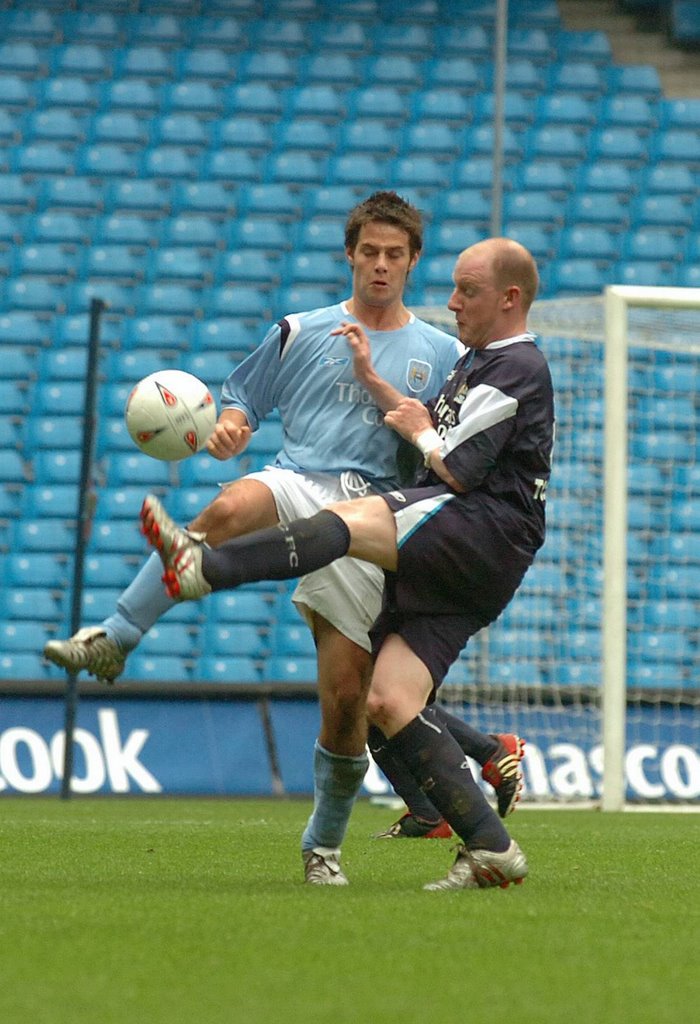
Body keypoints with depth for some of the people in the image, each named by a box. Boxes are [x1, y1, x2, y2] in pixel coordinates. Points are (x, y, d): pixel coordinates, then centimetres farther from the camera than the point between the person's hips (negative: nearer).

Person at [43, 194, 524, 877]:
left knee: (345, 699, -4)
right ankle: (112, 641, -39)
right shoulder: (302, 332, 15)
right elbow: (241, 395, 18)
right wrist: (229, 426, -6)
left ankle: (322, 845, 18)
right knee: (230, 509, -39)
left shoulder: (443, 355, 16)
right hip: (297, 484, -1)